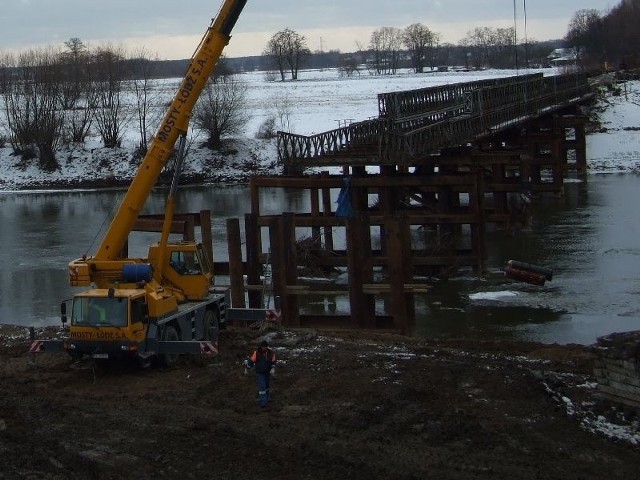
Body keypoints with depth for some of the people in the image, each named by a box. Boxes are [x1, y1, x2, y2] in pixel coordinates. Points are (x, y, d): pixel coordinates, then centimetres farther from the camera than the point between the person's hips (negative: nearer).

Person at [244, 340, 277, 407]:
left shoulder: (271, 353, -9)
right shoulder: (256, 352, -20)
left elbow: (273, 362, -3)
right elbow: (251, 360, -11)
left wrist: (273, 369, -20)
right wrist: (246, 369, -3)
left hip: (267, 373, 5)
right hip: (259, 373, -5)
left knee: (266, 386, 17)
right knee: (262, 387, -13)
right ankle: (263, 402, -14)